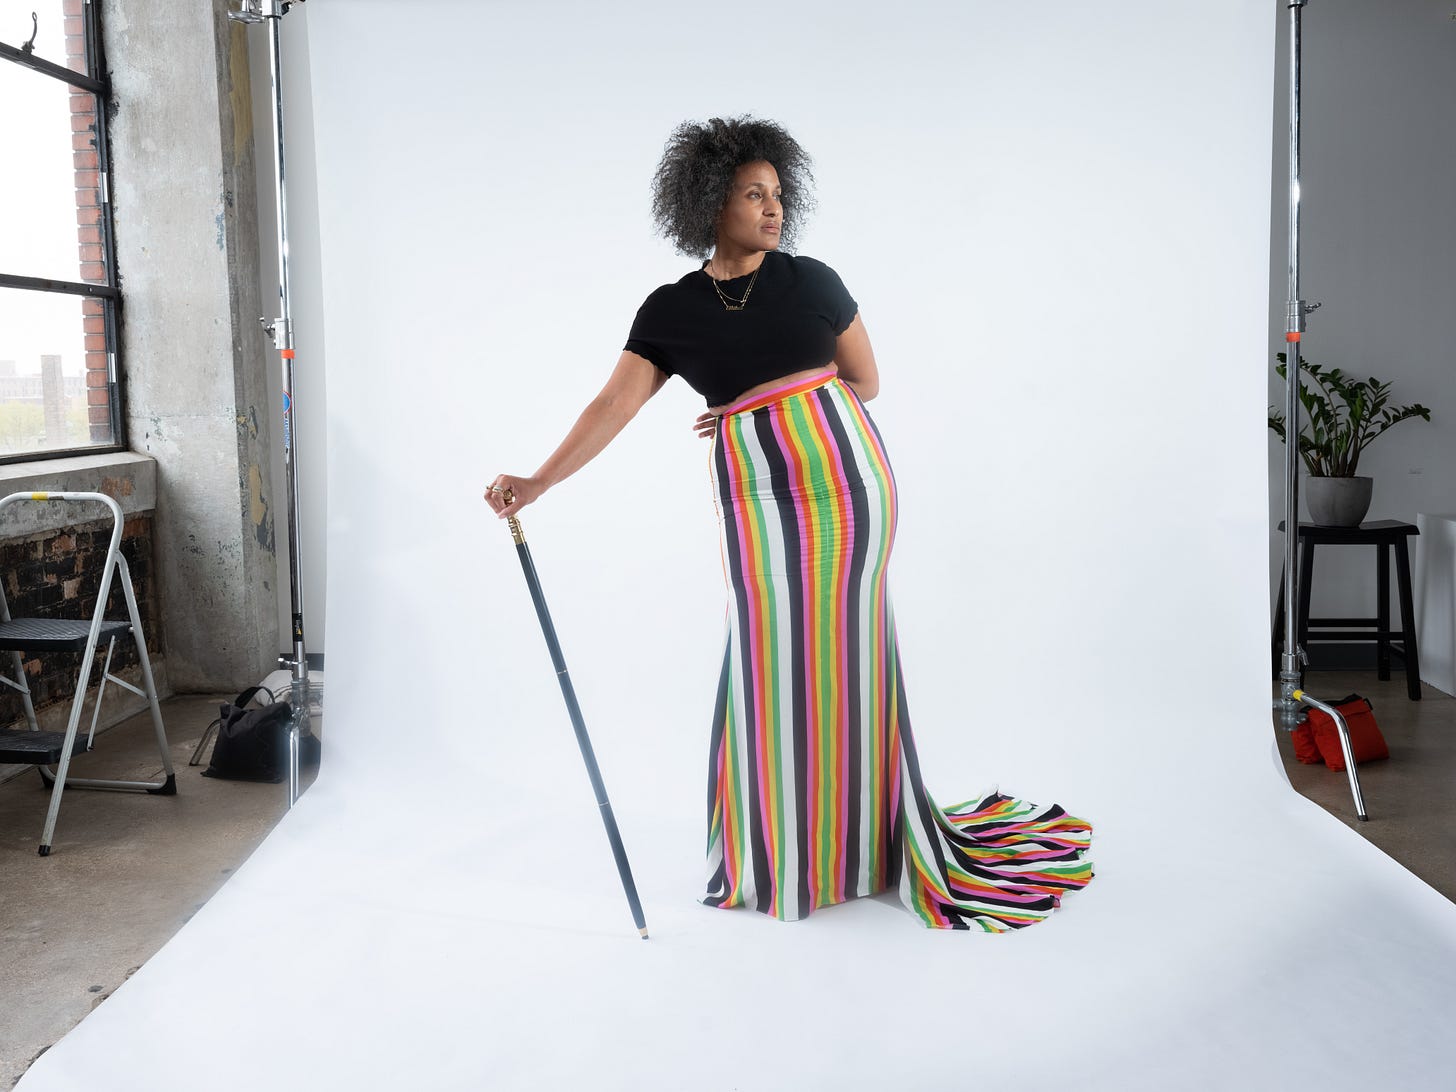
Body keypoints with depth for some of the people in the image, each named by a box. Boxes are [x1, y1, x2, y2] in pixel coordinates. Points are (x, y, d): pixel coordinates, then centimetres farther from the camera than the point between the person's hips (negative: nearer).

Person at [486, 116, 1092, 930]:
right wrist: (537, 483, -14)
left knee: (839, 654, 4)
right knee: (772, 657, 2)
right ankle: (782, 853, 19)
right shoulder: (670, 312, 4)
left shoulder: (810, 281, 4)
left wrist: (775, 407, 1)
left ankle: (856, 840, 20)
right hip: (758, 497, 1)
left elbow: (865, 383, 10)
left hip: (847, 475, 0)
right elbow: (612, 408, -3)